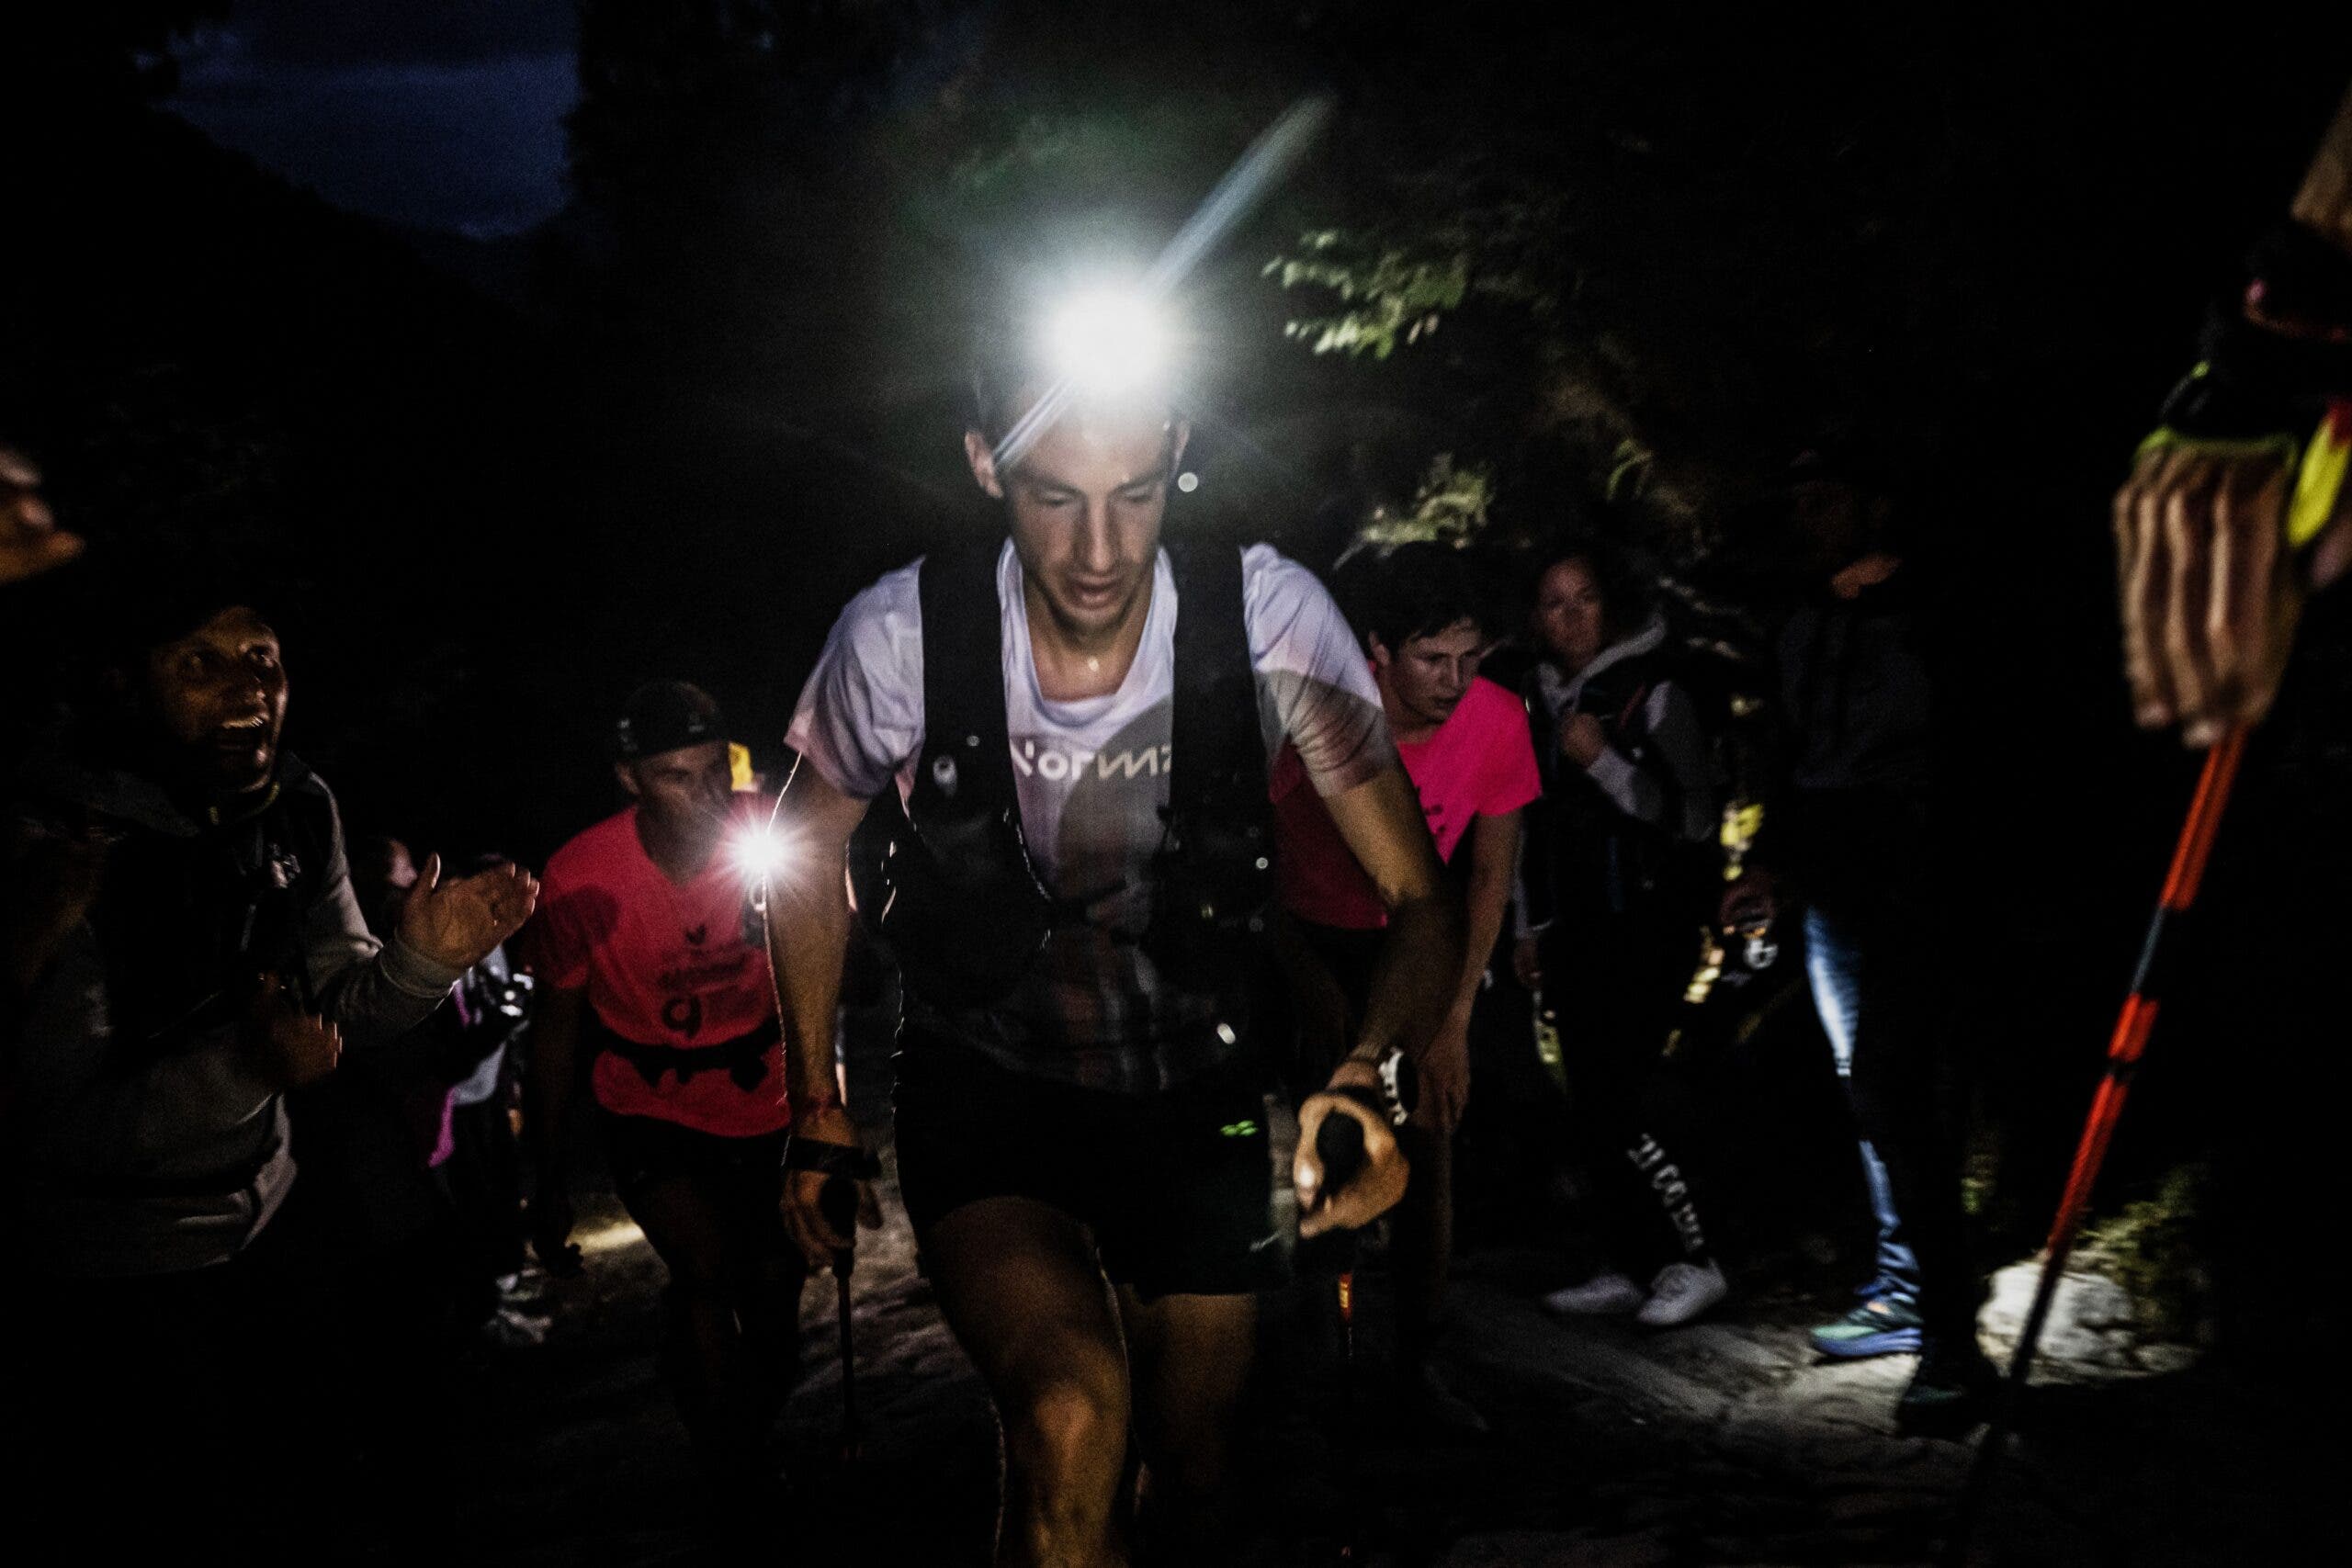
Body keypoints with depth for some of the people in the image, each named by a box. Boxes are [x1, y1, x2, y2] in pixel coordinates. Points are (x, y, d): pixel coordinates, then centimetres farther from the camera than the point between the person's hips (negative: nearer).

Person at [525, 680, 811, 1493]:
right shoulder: (580, 878, -20)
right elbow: (557, 1029, -7)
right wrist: (550, 1182, -3)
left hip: (765, 1099, 2)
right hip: (651, 1110, -2)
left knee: (775, 1293, 12)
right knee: (707, 1271, -23)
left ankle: (758, 1448, 42)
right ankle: (733, 1488, -3)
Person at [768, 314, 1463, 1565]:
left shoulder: (1269, 616, -21)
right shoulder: (900, 636, -20)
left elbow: (1419, 896, -15)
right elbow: (807, 855, 0)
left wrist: (1372, 1075, -35)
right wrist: (816, 1115, 3)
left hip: (1194, 1093, 2)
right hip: (985, 1091, -1)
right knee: (1072, 1425, -31)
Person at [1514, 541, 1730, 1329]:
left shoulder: (1654, 694, -7)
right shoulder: (1543, 699, 12)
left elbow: (1696, 818, -11)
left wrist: (1606, 763, -21)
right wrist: (1531, 926, 18)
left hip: (1644, 925, -6)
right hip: (1575, 931, 7)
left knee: (1611, 1108, -12)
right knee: (1590, 1108, 6)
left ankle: (1691, 1259, 2)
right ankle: (1631, 1265, 16)